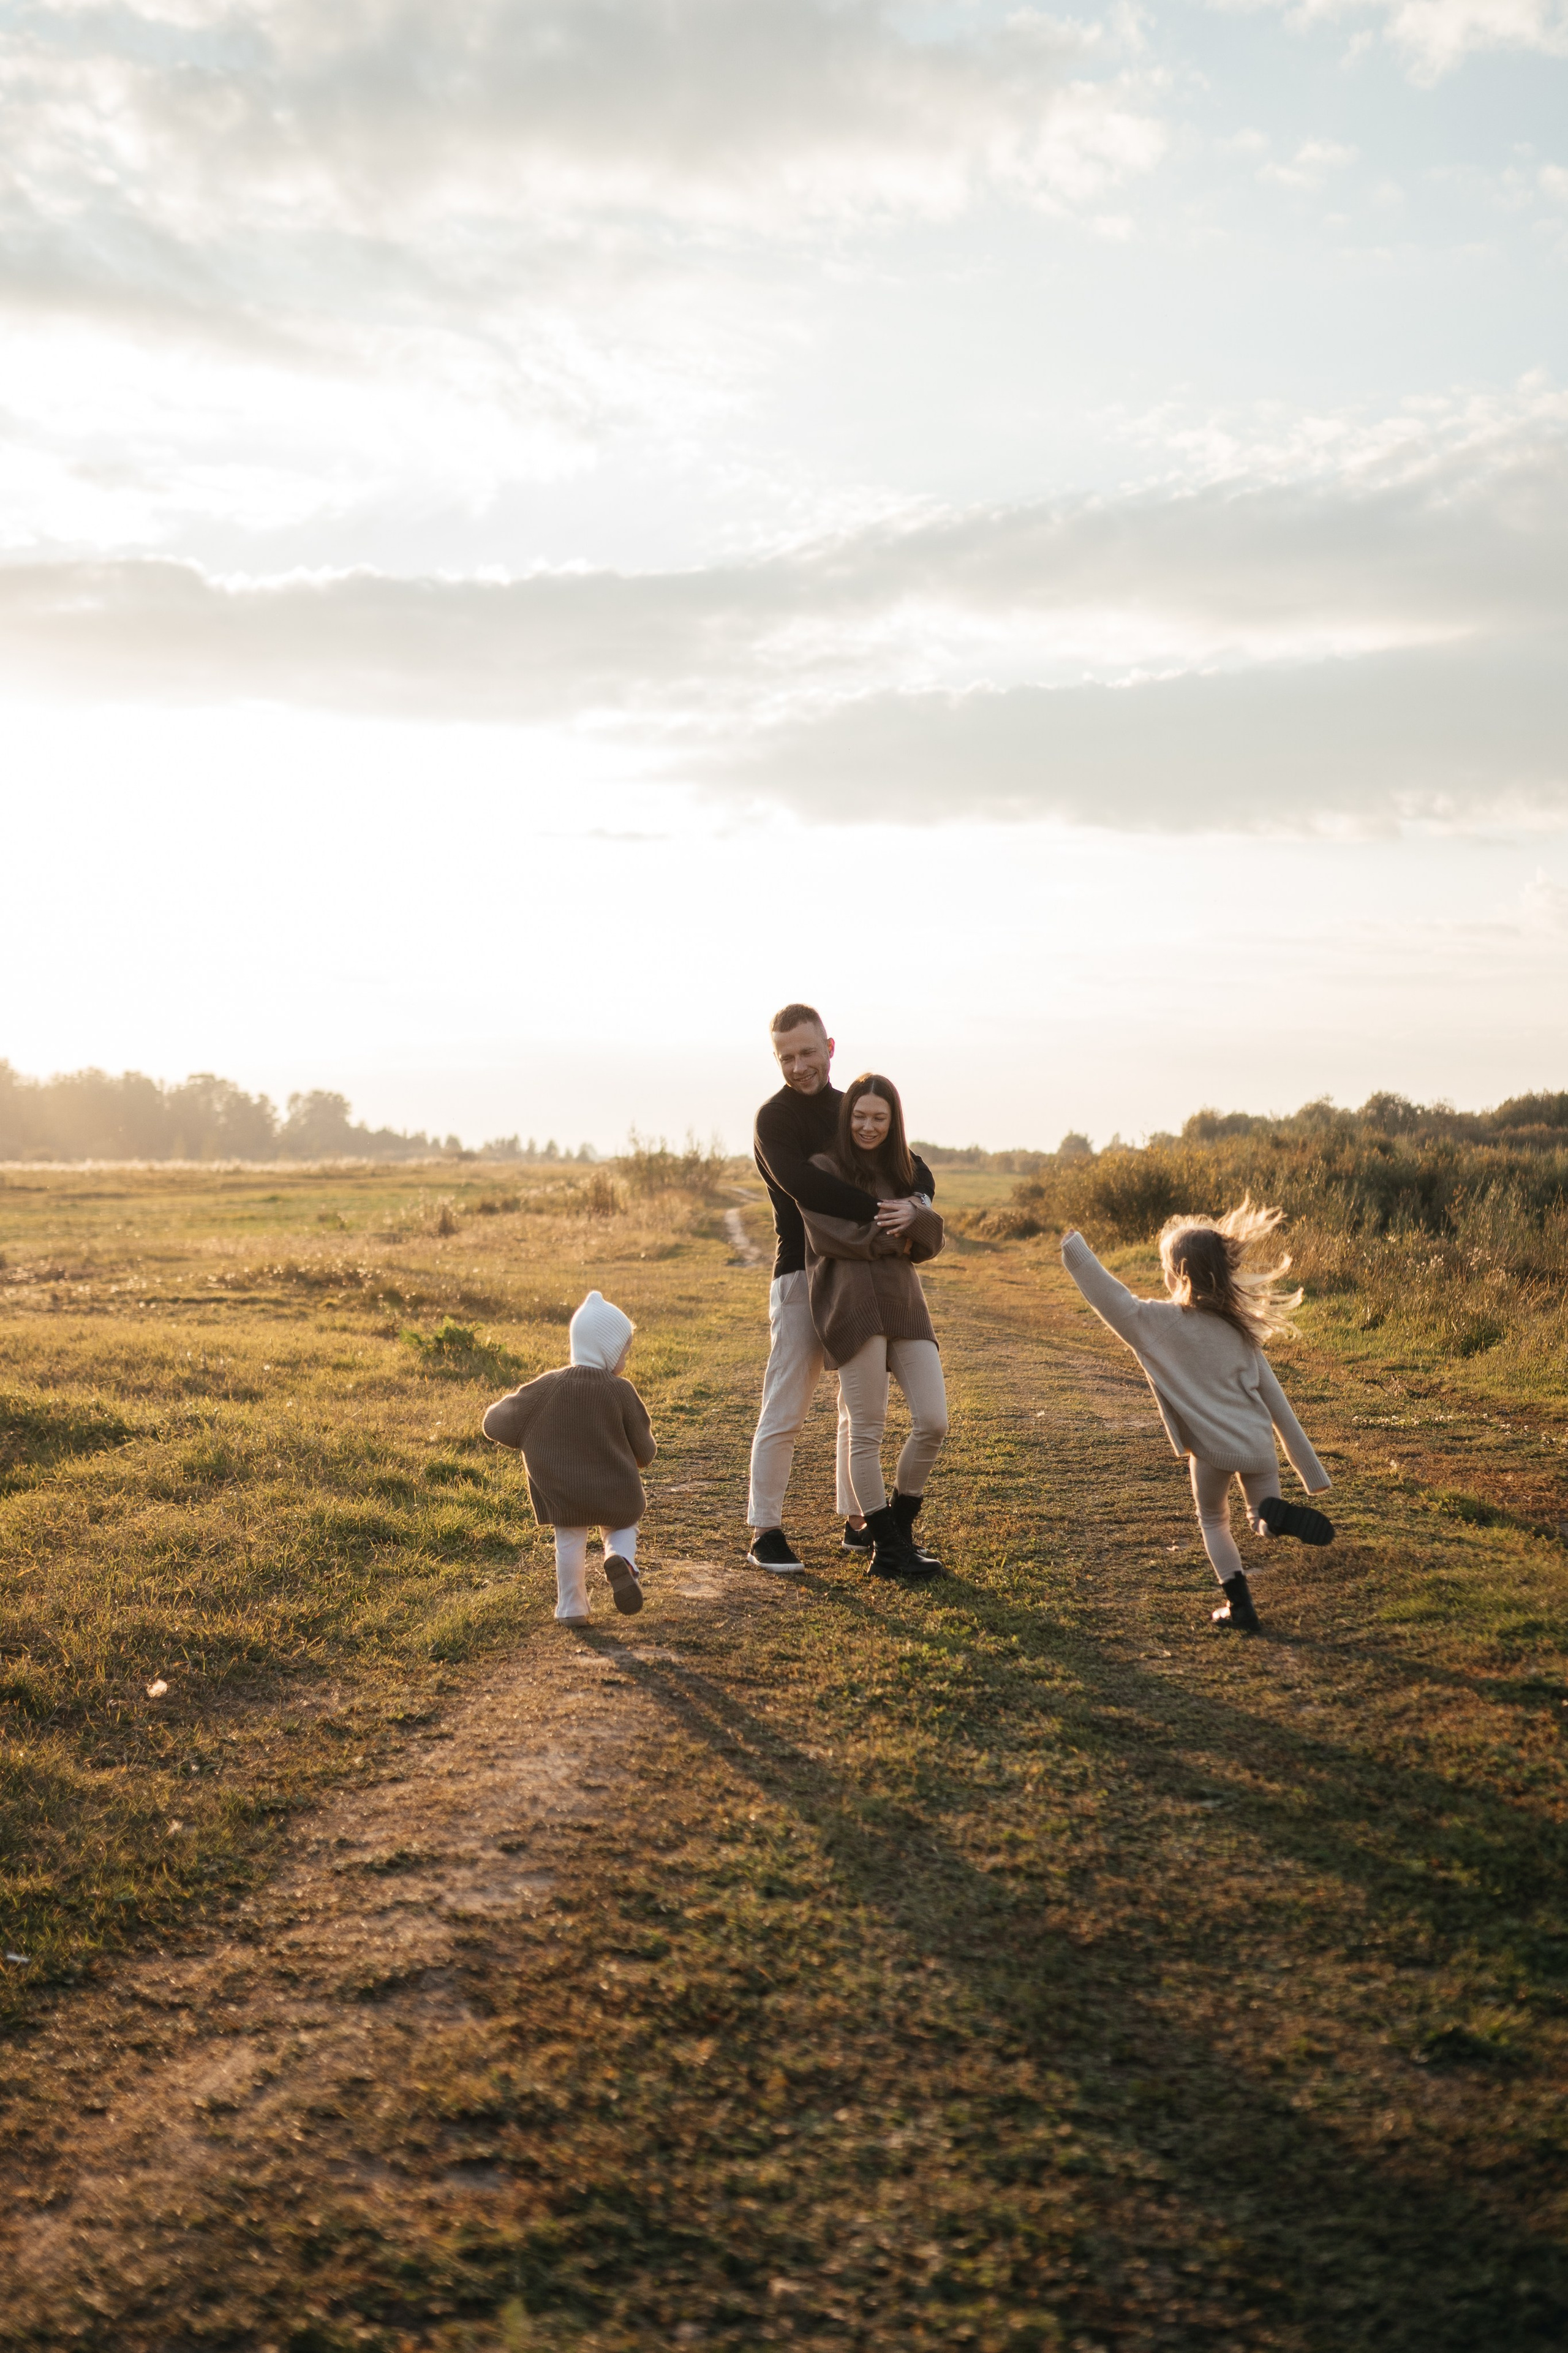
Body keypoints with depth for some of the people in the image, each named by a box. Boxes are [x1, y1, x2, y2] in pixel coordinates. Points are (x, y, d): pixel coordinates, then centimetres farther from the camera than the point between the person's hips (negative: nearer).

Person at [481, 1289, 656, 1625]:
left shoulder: (548, 1387, -10)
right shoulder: (621, 1391, -12)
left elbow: (496, 1424, -6)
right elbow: (644, 1450, -2)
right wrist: (641, 1458, 22)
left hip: (563, 1492, 1)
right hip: (614, 1493, -1)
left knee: (570, 1543, 16)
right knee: (623, 1529, 20)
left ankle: (572, 1609, 19)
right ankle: (620, 1561, -11)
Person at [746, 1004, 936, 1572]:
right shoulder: (775, 1118, -6)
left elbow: (915, 1169, 6)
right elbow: (803, 1185, -24)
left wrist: (916, 1203, -18)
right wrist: (875, 1210, -30)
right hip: (802, 1274, -6)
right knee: (784, 1413, -5)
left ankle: (856, 1522, 24)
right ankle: (765, 1532, 2)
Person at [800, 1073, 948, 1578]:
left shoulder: (900, 1172, 24)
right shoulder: (824, 1168, 6)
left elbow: (931, 1238, 13)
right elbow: (830, 1234, -9)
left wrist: (912, 1218, -8)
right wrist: (891, 1239, -2)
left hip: (904, 1304, 6)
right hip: (853, 1304, -6)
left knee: (933, 1422, -2)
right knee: (867, 1431, -4)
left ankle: (900, 1527, 17)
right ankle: (886, 1549, 4)